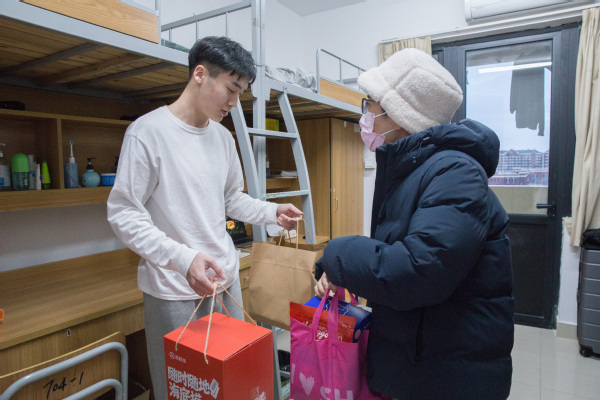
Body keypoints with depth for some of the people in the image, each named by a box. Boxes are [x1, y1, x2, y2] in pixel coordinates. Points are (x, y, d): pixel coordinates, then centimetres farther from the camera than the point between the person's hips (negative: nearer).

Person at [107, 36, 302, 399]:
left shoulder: (223, 137, 7)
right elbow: (123, 214, -14)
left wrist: (272, 212, -1)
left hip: (225, 277, 6)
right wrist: (183, 258, -24)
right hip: (173, 288, -5)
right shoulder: (148, 131, -12)